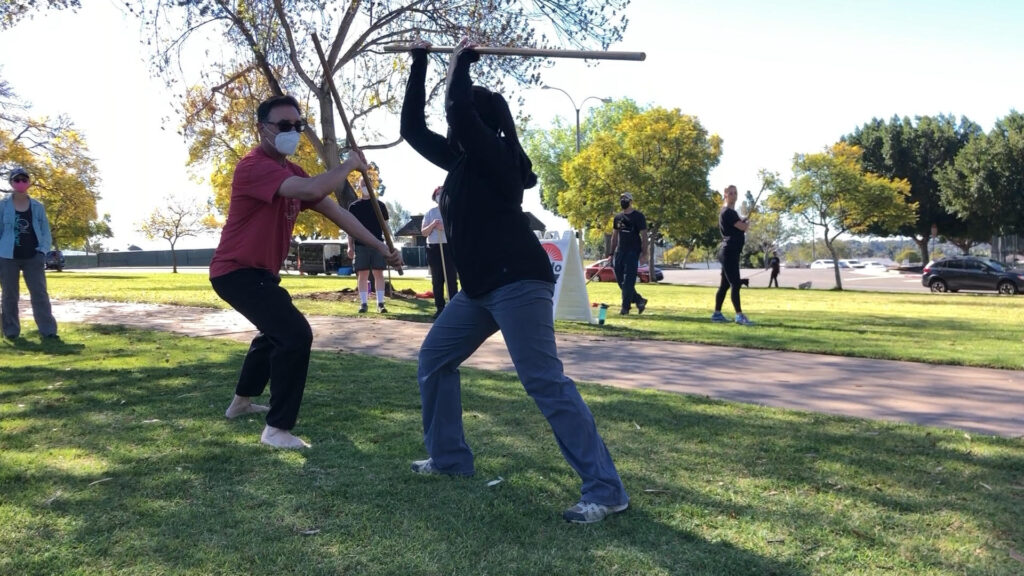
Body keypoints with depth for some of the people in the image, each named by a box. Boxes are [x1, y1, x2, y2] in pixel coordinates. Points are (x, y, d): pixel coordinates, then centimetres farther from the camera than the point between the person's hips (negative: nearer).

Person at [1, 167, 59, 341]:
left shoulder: (37, 207, 6)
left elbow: (46, 232, 7)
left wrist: (42, 251, -6)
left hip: (33, 257, 0)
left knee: (40, 293, -4)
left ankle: (48, 331, -6)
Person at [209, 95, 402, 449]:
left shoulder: (292, 172, 8)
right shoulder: (254, 166, -23)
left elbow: (335, 211, 8)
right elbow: (312, 189, -38)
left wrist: (380, 246, 4)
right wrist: (349, 165, -20)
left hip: (260, 272, 11)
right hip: (236, 271, -11)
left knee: (277, 330, 30)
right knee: (295, 335, -22)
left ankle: (241, 402, 48)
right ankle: (277, 430, -12)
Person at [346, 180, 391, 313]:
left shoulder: (380, 205, 9)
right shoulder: (353, 206, 8)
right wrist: (350, 246, 1)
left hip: (378, 244, 0)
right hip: (360, 245, 0)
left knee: (378, 273, -2)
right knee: (362, 274, 1)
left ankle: (380, 303, -2)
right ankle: (363, 303, 5)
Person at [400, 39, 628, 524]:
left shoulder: (498, 157, -9)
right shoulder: (460, 159, 17)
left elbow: (457, 108, -25)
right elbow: (412, 128, 19)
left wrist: (461, 60, -7)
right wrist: (420, 62, 20)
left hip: (518, 282, -10)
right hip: (479, 287, 10)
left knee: (544, 381, -16)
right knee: (434, 358, 16)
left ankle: (605, 489, -15)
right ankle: (449, 457, 26)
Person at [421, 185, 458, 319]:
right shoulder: (430, 212, 12)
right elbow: (423, 232, 9)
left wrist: (446, 227, -16)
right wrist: (433, 225, -10)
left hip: (450, 247, -3)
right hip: (434, 248, 3)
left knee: (451, 279, -7)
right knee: (437, 280, 3)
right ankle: (440, 308, 7)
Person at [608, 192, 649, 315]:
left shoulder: (638, 216, -3)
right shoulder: (617, 217, 15)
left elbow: (644, 235, -7)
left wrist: (644, 253, -15)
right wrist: (611, 253, 13)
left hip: (633, 252, -7)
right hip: (620, 251, 7)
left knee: (628, 281, -10)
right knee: (620, 280, 6)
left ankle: (625, 307, -5)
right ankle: (639, 301, 19)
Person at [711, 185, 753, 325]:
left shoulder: (732, 212, 21)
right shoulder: (726, 212, -12)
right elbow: (744, 227, -15)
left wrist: (743, 221, 3)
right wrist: (747, 223, 7)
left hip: (732, 252, 10)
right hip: (729, 251, -10)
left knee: (725, 284, 12)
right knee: (735, 283, -14)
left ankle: (717, 314, 16)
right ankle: (739, 315, -18)